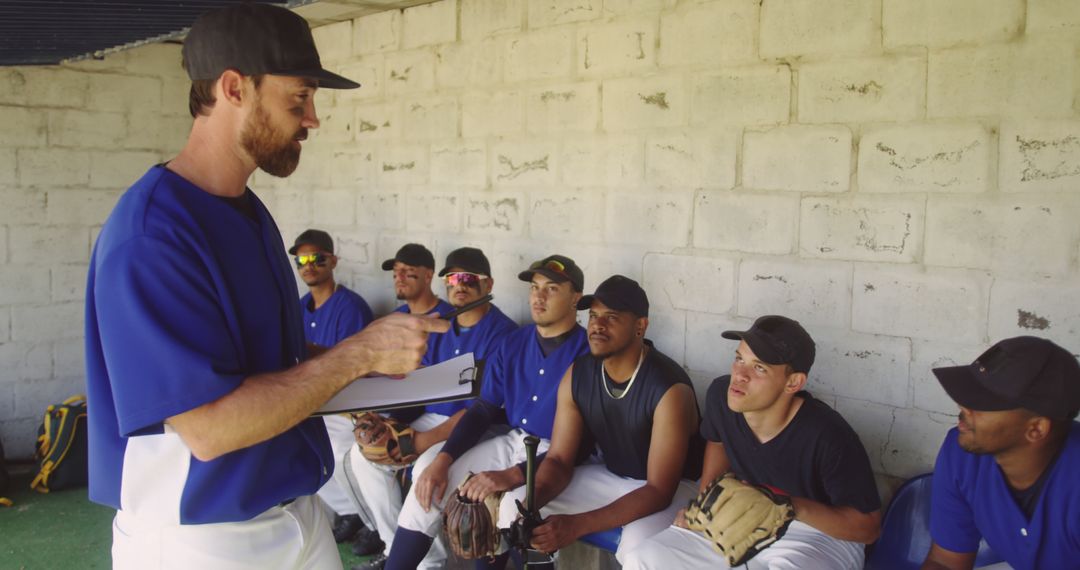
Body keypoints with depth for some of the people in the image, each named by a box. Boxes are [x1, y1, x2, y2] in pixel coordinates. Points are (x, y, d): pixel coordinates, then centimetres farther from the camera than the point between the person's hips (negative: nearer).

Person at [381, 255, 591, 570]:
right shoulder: (513, 343, 6)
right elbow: (484, 409, 6)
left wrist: (514, 475, -30)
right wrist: (443, 459, -10)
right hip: (512, 441, 6)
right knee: (428, 469, -9)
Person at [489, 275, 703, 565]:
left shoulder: (670, 389, -28)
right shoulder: (577, 375, -9)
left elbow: (659, 491, -29)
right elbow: (559, 459, -5)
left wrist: (577, 525, -36)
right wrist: (532, 501, -29)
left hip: (671, 489, -5)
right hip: (610, 476, 6)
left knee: (639, 546, -37)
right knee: (514, 505, -7)